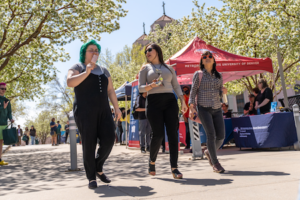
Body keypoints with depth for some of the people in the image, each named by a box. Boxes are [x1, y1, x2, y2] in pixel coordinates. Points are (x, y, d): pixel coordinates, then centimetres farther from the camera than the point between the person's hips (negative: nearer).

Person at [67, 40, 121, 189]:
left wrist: (116, 108, 7)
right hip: (84, 111, -4)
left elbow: (110, 91, 17)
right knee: (89, 144, -7)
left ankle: (98, 168, 15)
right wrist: (86, 73, -20)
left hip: (103, 111, 5)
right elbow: (69, 82, -12)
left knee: (108, 140, -8)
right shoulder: (77, 68, 7)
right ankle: (91, 178, 5)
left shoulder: (104, 71, 21)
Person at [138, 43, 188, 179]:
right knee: (158, 134, -7)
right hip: (154, 102, -2)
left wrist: (183, 101, 3)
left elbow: (176, 86, 15)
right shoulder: (145, 68, 14)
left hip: (170, 101, 2)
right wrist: (151, 85, -15)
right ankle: (152, 161, 18)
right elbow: (140, 88, 6)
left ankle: (174, 168, -5)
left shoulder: (169, 68, 19)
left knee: (173, 134, -7)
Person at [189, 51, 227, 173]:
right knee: (211, 135, -11)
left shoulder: (218, 76, 15)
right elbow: (193, 91, 0)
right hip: (204, 108, -4)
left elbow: (220, 93, 19)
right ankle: (215, 163, 2)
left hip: (217, 109, 4)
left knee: (221, 136, 0)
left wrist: (223, 92, -5)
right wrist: (191, 107, -10)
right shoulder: (198, 74, 3)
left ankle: (209, 152, 29)